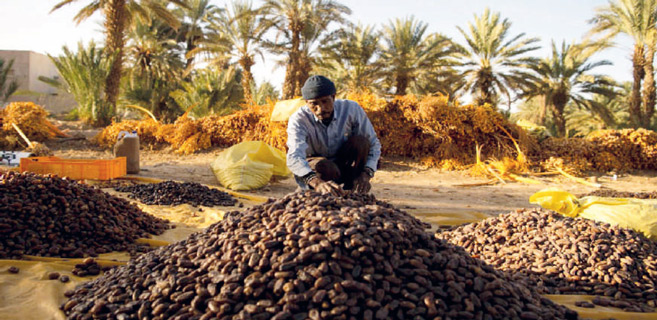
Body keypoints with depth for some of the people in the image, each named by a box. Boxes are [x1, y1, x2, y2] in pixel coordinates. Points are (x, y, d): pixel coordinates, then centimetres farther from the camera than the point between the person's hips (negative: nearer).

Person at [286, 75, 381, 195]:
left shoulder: (352, 109, -18)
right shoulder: (298, 119, -25)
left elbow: (374, 144, -12)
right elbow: (294, 158, -42)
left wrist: (366, 175, -31)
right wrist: (317, 182, -62)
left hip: (344, 166, 3)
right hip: (311, 172, -2)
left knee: (359, 141, -27)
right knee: (324, 167, -38)